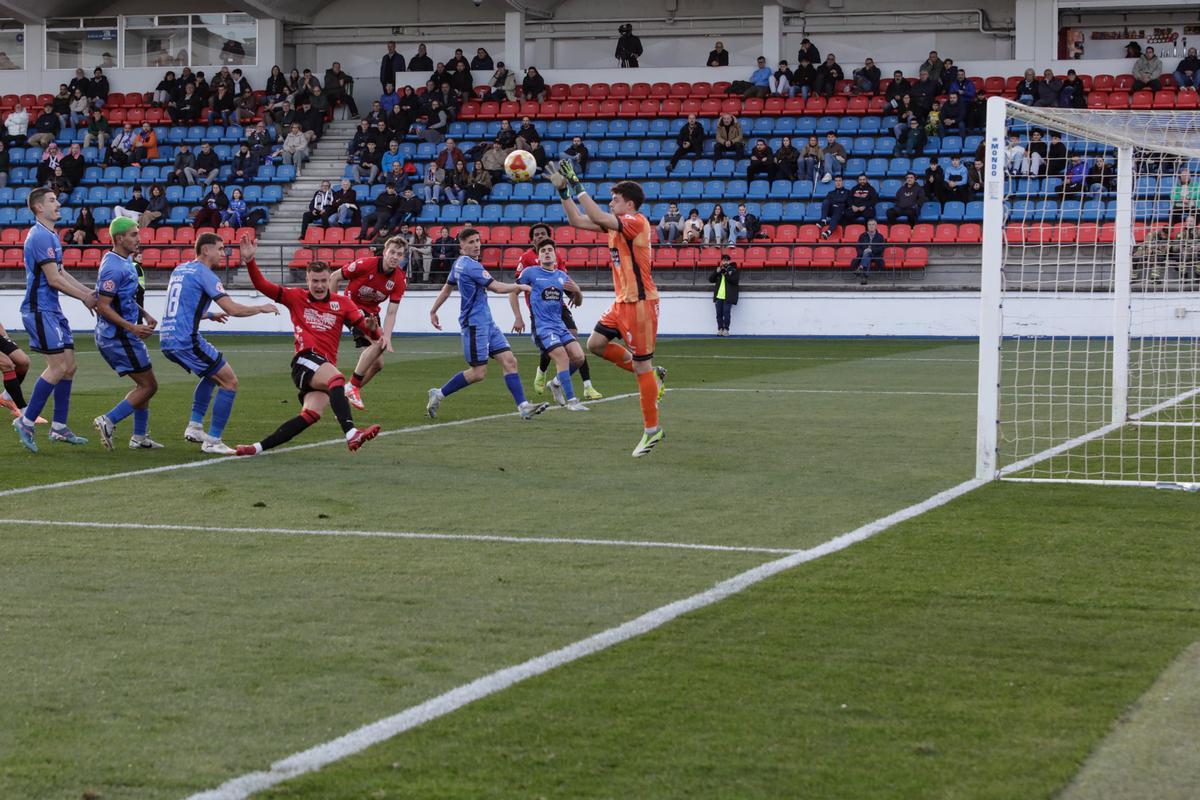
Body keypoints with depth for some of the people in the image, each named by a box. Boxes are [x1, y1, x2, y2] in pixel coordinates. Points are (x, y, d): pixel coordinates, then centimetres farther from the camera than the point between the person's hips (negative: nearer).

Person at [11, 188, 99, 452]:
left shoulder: (51, 236, 17)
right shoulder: (40, 236, -15)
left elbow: (62, 273, 22)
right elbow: (53, 279, -17)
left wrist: (90, 293, 12)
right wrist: (85, 298, -8)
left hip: (52, 311, 10)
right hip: (40, 310, -10)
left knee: (68, 366, 8)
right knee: (58, 367, -13)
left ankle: (59, 428, 13)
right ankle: (26, 421, -6)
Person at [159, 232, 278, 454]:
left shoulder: (180, 270, 18)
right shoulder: (204, 274, -9)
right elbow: (232, 308, -15)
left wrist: (209, 315, 36)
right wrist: (261, 309, 0)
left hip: (167, 341, 9)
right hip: (186, 341, -9)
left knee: (212, 375, 29)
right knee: (229, 382, -1)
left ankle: (194, 426, 21)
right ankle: (213, 442, -3)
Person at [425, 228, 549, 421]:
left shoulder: (460, 264, 14)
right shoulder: (470, 265, -17)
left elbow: (447, 288, 24)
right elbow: (497, 287, -19)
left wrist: (433, 311, 31)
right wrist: (519, 287, -4)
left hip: (486, 321, 9)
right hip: (474, 323, -9)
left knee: (509, 361, -1)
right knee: (479, 373, -6)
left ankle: (523, 406, -8)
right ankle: (439, 394, 8)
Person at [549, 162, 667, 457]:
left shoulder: (637, 222, -16)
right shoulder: (616, 223, 11)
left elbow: (597, 218, -29)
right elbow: (578, 221, 14)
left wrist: (577, 187, -21)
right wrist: (563, 190, 6)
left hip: (640, 303, -9)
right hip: (622, 301, 9)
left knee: (641, 367, -5)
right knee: (596, 343, 7)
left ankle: (652, 430, 4)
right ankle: (652, 376, 17)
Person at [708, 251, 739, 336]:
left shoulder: (734, 270, 3)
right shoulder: (718, 269, 16)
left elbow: (734, 280, -11)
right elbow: (710, 279, 10)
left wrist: (726, 274, -17)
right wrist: (717, 272, -4)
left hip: (728, 296, -4)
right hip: (718, 296, 4)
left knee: (726, 313, -10)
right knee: (719, 313, 3)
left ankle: (726, 329, -5)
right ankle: (720, 329, 8)